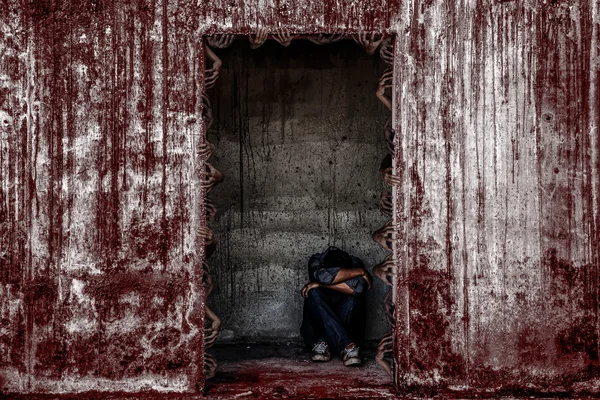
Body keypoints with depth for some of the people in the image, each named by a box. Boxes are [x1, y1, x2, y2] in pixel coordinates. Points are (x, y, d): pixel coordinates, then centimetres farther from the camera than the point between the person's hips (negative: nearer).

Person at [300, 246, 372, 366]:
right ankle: (347, 346, -34)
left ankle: (322, 343, -23)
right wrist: (360, 271, -28)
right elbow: (323, 276, -36)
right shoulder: (317, 260, -12)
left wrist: (322, 284, -29)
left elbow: (359, 287, -33)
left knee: (355, 296, -29)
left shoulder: (355, 263, -10)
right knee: (314, 293, -30)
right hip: (317, 328, 0)